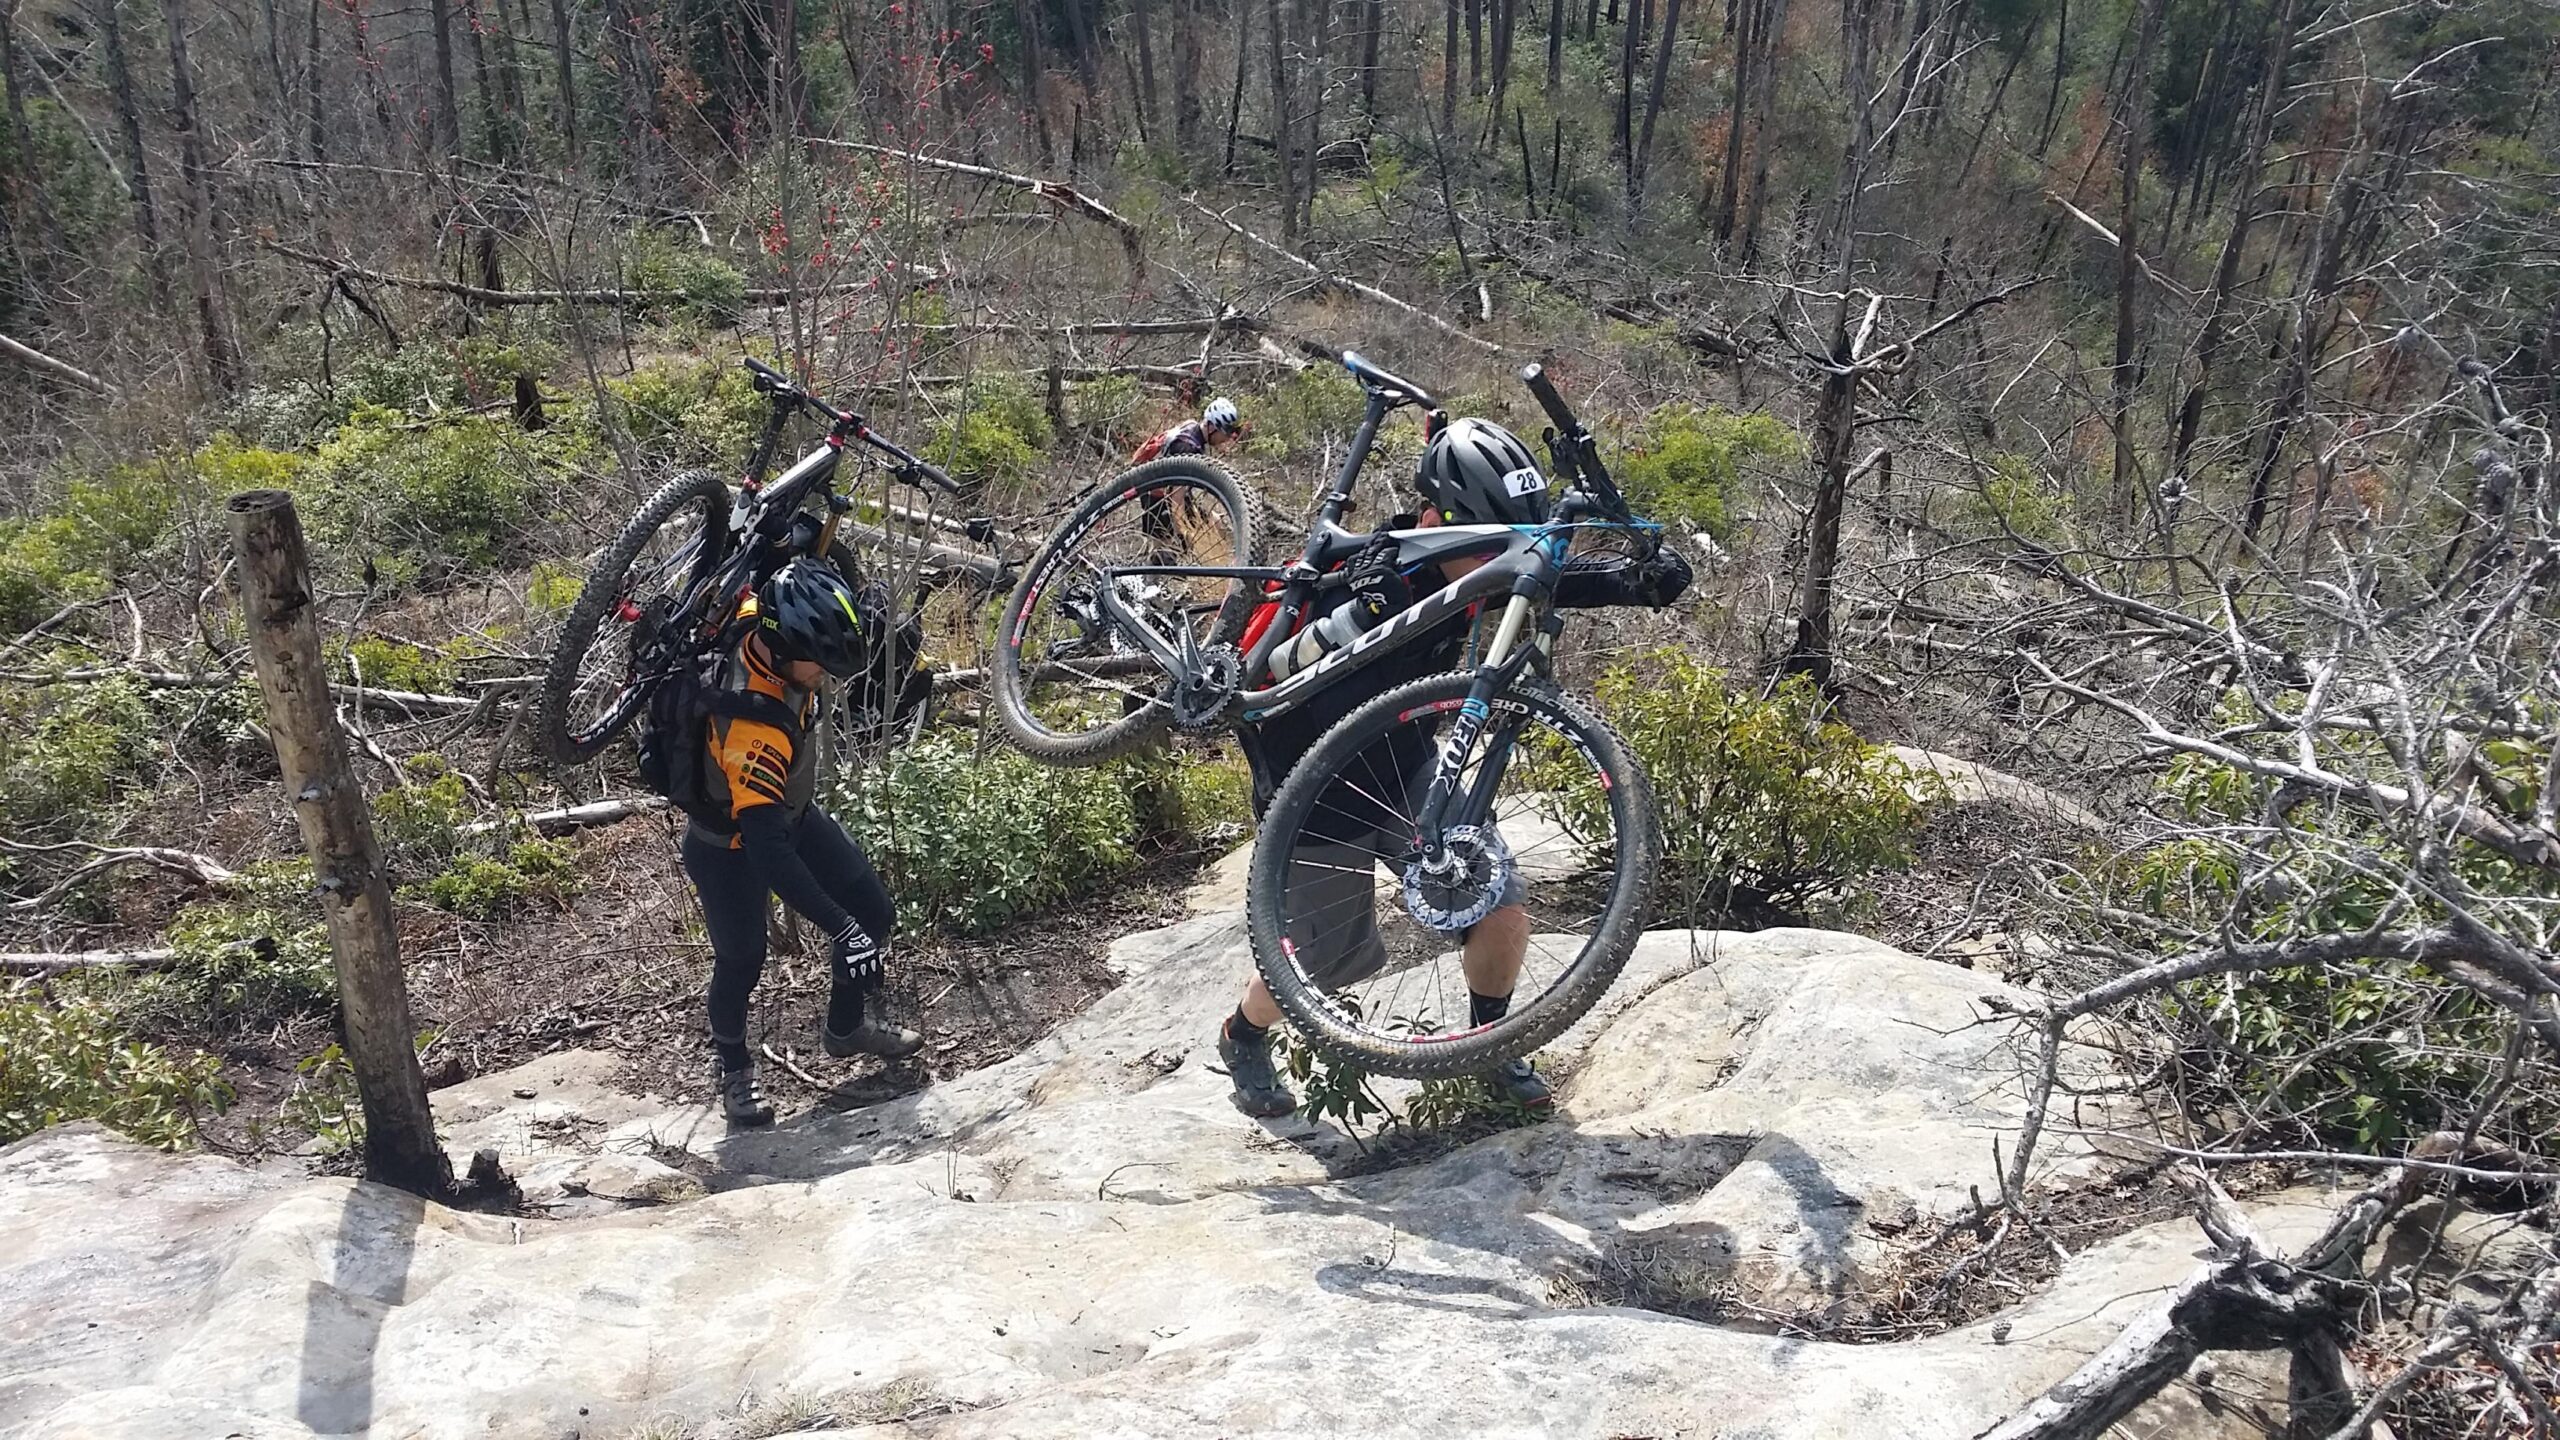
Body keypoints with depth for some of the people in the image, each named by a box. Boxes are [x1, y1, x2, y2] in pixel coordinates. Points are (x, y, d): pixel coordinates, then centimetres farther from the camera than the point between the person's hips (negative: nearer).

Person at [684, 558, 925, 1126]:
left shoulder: (757, 622, -24)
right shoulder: (751, 728, -44)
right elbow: (768, 850, -44)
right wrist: (841, 929, -44)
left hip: (791, 812, 8)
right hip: (730, 848, -7)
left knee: (875, 914, 8)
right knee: (742, 960, 3)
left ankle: (845, 1027, 34)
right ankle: (732, 1065, 36)